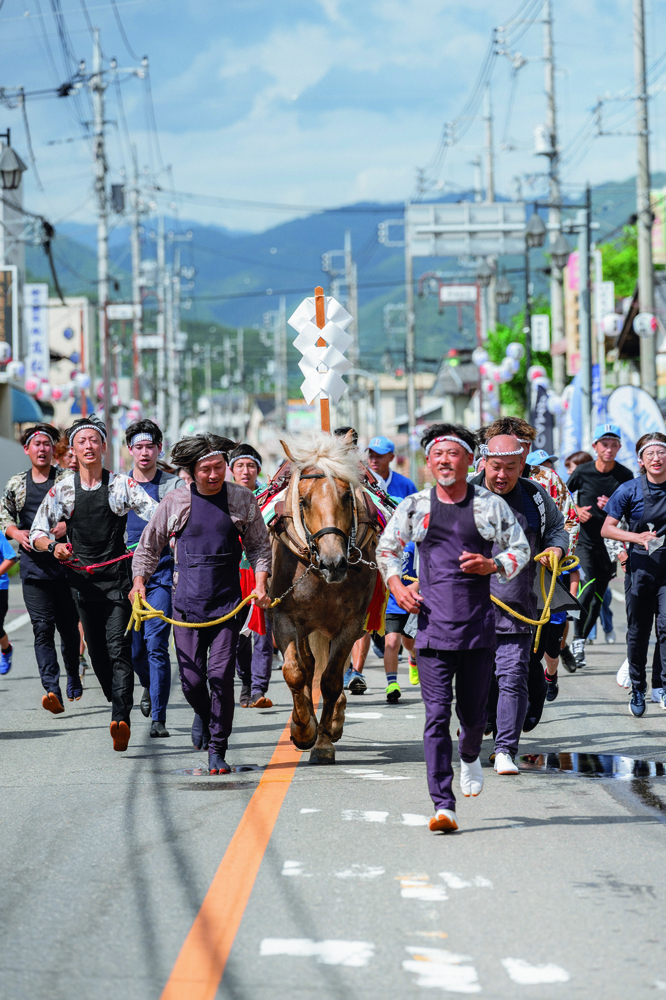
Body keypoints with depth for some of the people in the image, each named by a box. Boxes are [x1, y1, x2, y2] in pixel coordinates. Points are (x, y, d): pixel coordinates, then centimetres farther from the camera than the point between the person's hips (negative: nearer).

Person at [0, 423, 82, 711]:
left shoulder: (69, 479, 5)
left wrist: (69, 524, -17)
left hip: (66, 561, -1)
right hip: (34, 565, 1)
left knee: (69, 626, 7)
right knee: (42, 627, -11)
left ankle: (73, 680, 29)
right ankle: (52, 690, -19)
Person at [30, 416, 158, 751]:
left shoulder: (121, 484, 2)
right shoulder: (63, 489, 6)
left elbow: (156, 515, -7)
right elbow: (37, 532, 6)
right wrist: (53, 546, -15)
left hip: (118, 578, -3)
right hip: (83, 581, 3)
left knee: (118, 648, -14)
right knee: (96, 650, 7)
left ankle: (120, 719, -24)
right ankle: (118, 705, 25)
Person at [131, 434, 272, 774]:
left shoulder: (242, 500, 2)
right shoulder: (175, 502, 2)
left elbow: (260, 546, 10)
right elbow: (149, 545, 12)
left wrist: (260, 582, -5)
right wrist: (139, 579, -3)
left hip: (228, 602, -1)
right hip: (187, 602, 1)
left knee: (221, 675, -9)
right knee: (191, 679, 1)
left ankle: (217, 749, 2)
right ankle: (203, 715, 35)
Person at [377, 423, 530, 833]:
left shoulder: (491, 505, 4)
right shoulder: (414, 507, 6)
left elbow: (521, 549, 11)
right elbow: (386, 549, 18)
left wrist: (493, 565, -9)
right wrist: (396, 585, 1)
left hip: (479, 626, 0)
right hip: (433, 625, 0)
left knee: (473, 713, 10)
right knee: (437, 715, -9)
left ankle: (470, 757, 46)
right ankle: (444, 805, -11)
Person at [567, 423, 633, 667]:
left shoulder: (625, 476, -2)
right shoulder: (582, 472, -4)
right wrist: (577, 510, -7)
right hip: (585, 540, -2)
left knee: (598, 596, 6)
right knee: (587, 588, -20)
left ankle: (582, 640, 21)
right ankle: (577, 640, -12)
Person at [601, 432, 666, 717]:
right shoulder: (631, 490, -4)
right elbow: (607, 529, -2)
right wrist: (637, 537, -17)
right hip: (640, 567, 0)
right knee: (638, 631, 8)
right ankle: (637, 689, 23)